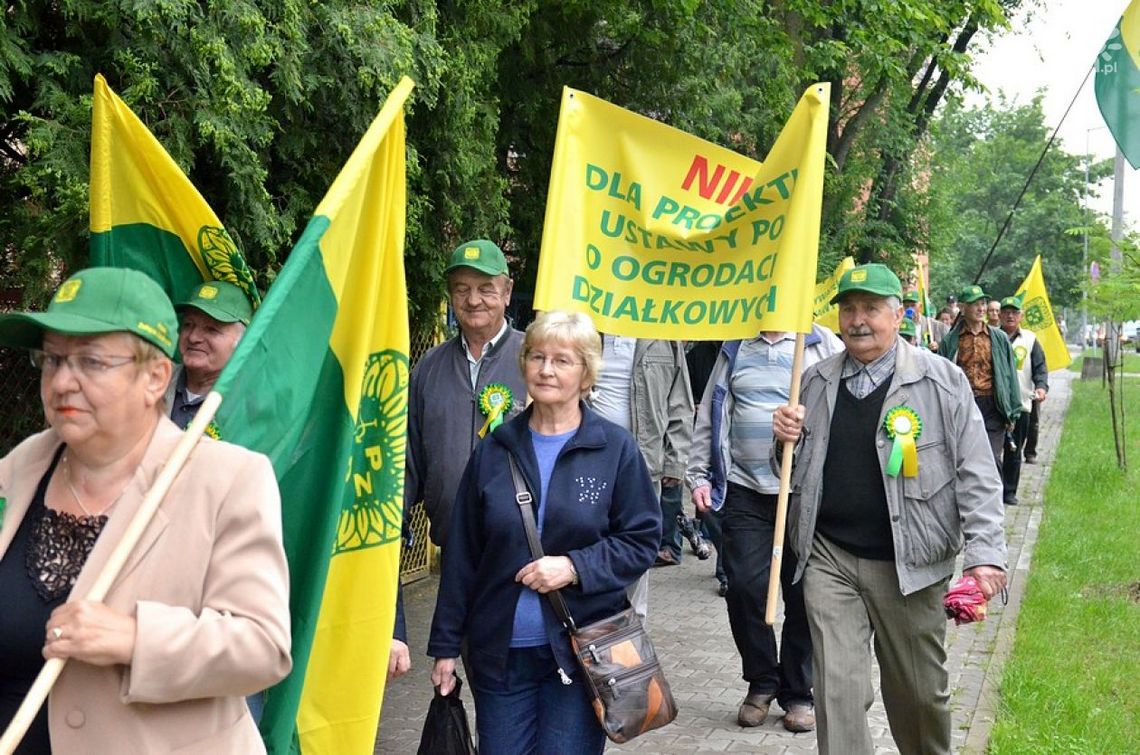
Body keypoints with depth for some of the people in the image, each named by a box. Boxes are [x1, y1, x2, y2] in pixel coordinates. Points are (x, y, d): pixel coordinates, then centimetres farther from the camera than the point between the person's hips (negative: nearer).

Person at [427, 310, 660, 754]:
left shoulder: (616, 448, -3)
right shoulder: (495, 449, 3)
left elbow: (642, 540, -1)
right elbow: (462, 555, 6)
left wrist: (575, 567, -16)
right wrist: (445, 646, 6)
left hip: (581, 648, -2)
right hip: (500, 650, 2)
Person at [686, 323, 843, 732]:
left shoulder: (824, 345, 2)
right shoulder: (735, 348, 11)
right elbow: (709, 416, 13)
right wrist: (698, 475, 8)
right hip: (744, 489, 2)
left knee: (803, 594, 4)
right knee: (744, 588, -2)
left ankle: (798, 692, 21)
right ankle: (761, 682, 20)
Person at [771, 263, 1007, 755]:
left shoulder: (941, 380, -5)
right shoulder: (815, 382, 7)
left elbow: (975, 475, -6)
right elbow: (797, 471, 17)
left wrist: (985, 554, -14)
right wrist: (787, 440, -5)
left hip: (908, 563, -2)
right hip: (828, 556, 2)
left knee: (919, 690, 12)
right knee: (838, 688, -3)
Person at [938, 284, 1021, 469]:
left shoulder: (999, 338, 7)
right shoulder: (950, 341, 5)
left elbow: (1010, 375, 9)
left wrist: (1012, 412, 5)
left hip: (991, 406, -1)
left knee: (992, 459, -9)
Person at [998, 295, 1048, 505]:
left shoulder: (1030, 339, 8)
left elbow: (1040, 367, 6)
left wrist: (1042, 386, -12)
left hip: (1021, 403, 2)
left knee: (1014, 451, 7)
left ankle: (1009, 492, 15)